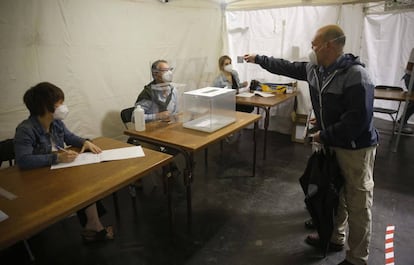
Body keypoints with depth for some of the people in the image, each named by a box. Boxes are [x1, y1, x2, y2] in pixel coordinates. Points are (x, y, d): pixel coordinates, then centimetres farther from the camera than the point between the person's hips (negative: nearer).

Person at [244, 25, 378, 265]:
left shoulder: (356, 76, -25)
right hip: (332, 143, 8)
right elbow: (286, 67, 15)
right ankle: (334, 237, 42)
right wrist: (258, 59, 21)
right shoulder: (315, 69, 1)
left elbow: (358, 120, -27)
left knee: (358, 204, 4)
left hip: (356, 148, -8)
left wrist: (324, 135, -18)